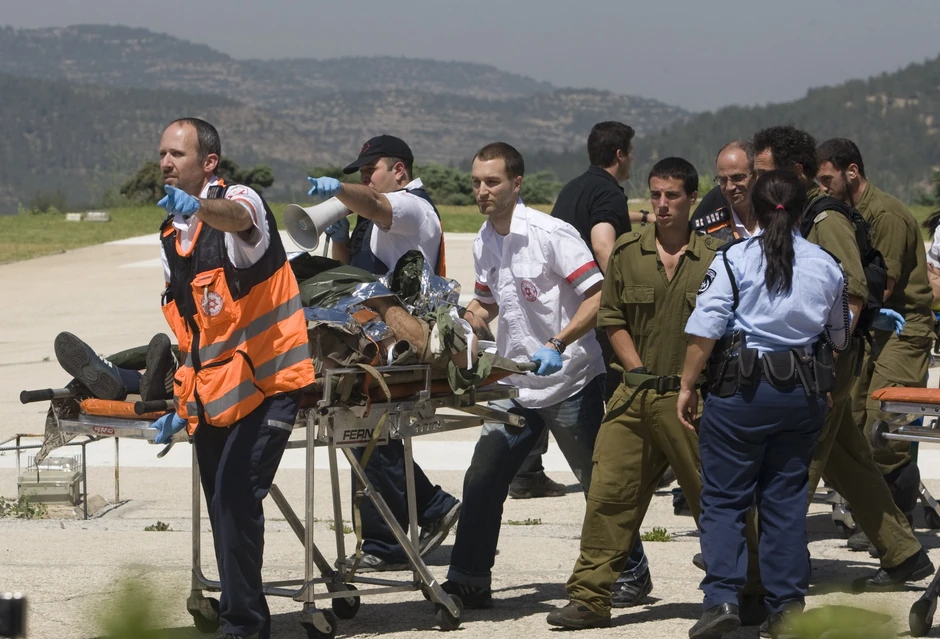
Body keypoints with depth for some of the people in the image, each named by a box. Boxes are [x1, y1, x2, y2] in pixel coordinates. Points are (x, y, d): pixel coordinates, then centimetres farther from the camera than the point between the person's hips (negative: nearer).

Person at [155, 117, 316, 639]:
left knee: (235, 498, -17)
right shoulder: (171, 235, 15)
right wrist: (184, 401, 17)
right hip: (211, 394, 8)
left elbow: (236, 218, -37)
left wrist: (200, 207, -59)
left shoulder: (238, 200, -8)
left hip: (263, 381, -8)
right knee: (223, 507, 10)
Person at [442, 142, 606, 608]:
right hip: (514, 384, 6)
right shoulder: (484, 244, 7)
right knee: (482, 481, 2)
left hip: (570, 382, -6)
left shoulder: (551, 233, -14)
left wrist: (557, 345, -26)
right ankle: (468, 583, 9)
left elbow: (598, 297, -17)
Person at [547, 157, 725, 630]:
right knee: (609, 493, -2)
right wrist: (637, 369, 1)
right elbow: (612, 318, 11)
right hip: (635, 395, 2)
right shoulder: (627, 253, 6)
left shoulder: (713, 257, -1)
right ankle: (589, 598, 1)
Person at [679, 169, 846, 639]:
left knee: (724, 497, 3)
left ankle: (721, 598, -9)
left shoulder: (734, 259, -6)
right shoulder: (826, 266, 5)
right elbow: (838, 339, 16)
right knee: (786, 498, 10)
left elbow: (704, 331, -11)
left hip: (740, 390, -3)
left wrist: (688, 387, -2)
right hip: (804, 393, 3)